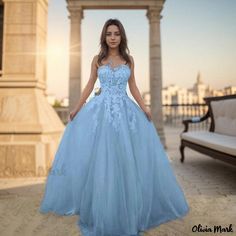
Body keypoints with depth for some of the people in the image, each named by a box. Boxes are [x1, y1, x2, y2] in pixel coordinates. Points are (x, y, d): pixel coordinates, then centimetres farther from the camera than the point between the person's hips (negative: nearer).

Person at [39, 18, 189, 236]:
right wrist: (77, 108, 7)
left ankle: (127, 209, 23)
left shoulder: (129, 59, 9)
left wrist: (144, 107, 1)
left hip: (125, 111, 1)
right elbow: (90, 85, 11)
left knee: (126, 158, 2)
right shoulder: (97, 59, 7)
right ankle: (100, 211, 18)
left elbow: (133, 86, 11)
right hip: (100, 110, 0)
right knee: (98, 158, 0)